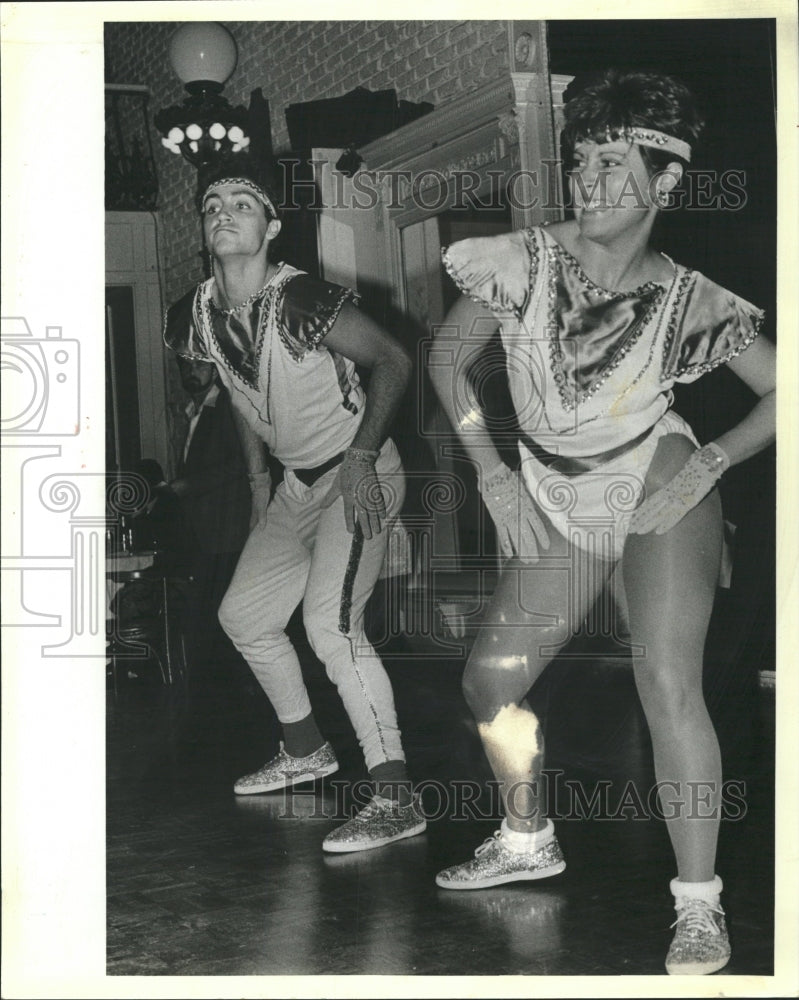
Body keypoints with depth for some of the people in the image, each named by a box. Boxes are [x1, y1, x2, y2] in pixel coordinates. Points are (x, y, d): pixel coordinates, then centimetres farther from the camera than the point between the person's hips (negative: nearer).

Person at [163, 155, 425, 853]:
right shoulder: (194, 319, -2)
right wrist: (259, 478, 14)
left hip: (362, 473, -8)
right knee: (245, 615, 15)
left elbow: (393, 362, -19)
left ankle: (397, 799, -17)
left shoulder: (302, 301, -24)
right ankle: (305, 749, 35)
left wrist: (361, 457, -23)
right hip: (299, 482, 9)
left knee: (330, 622, -22)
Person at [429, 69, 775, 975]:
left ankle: (699, 906, -8)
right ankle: (528, 841, 32)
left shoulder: (687, 302, -10)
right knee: (490, 680, 7)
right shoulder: (523, 263, -7)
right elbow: (447, 362, 2)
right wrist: (493, 474, -3)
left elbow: (781, 390, -3)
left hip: (659, 492, -4)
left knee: (666, 680, -19)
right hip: (558, 506, 4)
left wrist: (712, 457, -16)